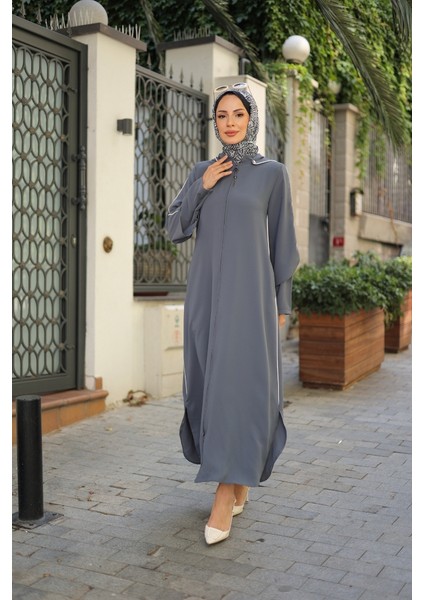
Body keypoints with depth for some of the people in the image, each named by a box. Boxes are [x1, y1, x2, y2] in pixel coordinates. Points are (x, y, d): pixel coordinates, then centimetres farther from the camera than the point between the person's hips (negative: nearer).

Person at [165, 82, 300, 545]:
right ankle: (240, 478, 23)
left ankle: (225, 496, -6)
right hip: (206, 290, 4)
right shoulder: (202, 171, 12)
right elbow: (174, 230, 7)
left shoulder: (272, 173, 2)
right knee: (211, 381, 6)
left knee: (238, 382, -10)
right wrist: (201, 189, -6)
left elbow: (282, 241, 2)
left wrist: (281, 302, 0)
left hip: (249, 291, -4)